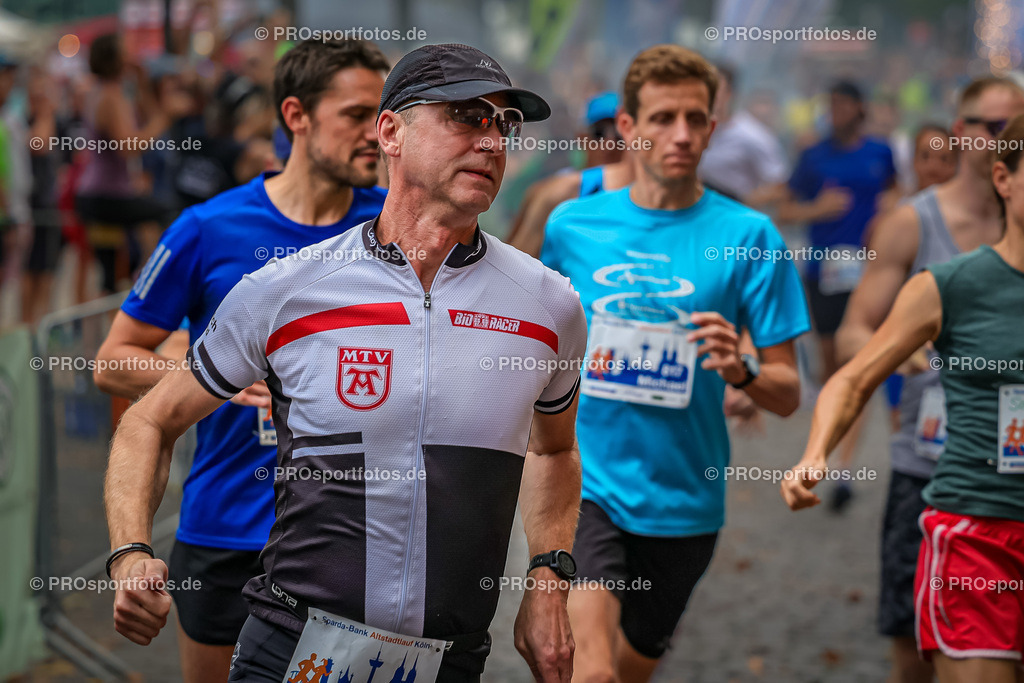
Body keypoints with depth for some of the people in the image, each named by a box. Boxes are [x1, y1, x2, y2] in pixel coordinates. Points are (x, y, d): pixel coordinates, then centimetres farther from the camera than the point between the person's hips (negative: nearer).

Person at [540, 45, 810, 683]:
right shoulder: (572, 224, 1)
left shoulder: (749, 236, -4)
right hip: (584, 484, -1)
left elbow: (789, 394, -5)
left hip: (682, 501, 1)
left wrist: (740, 368, -24)